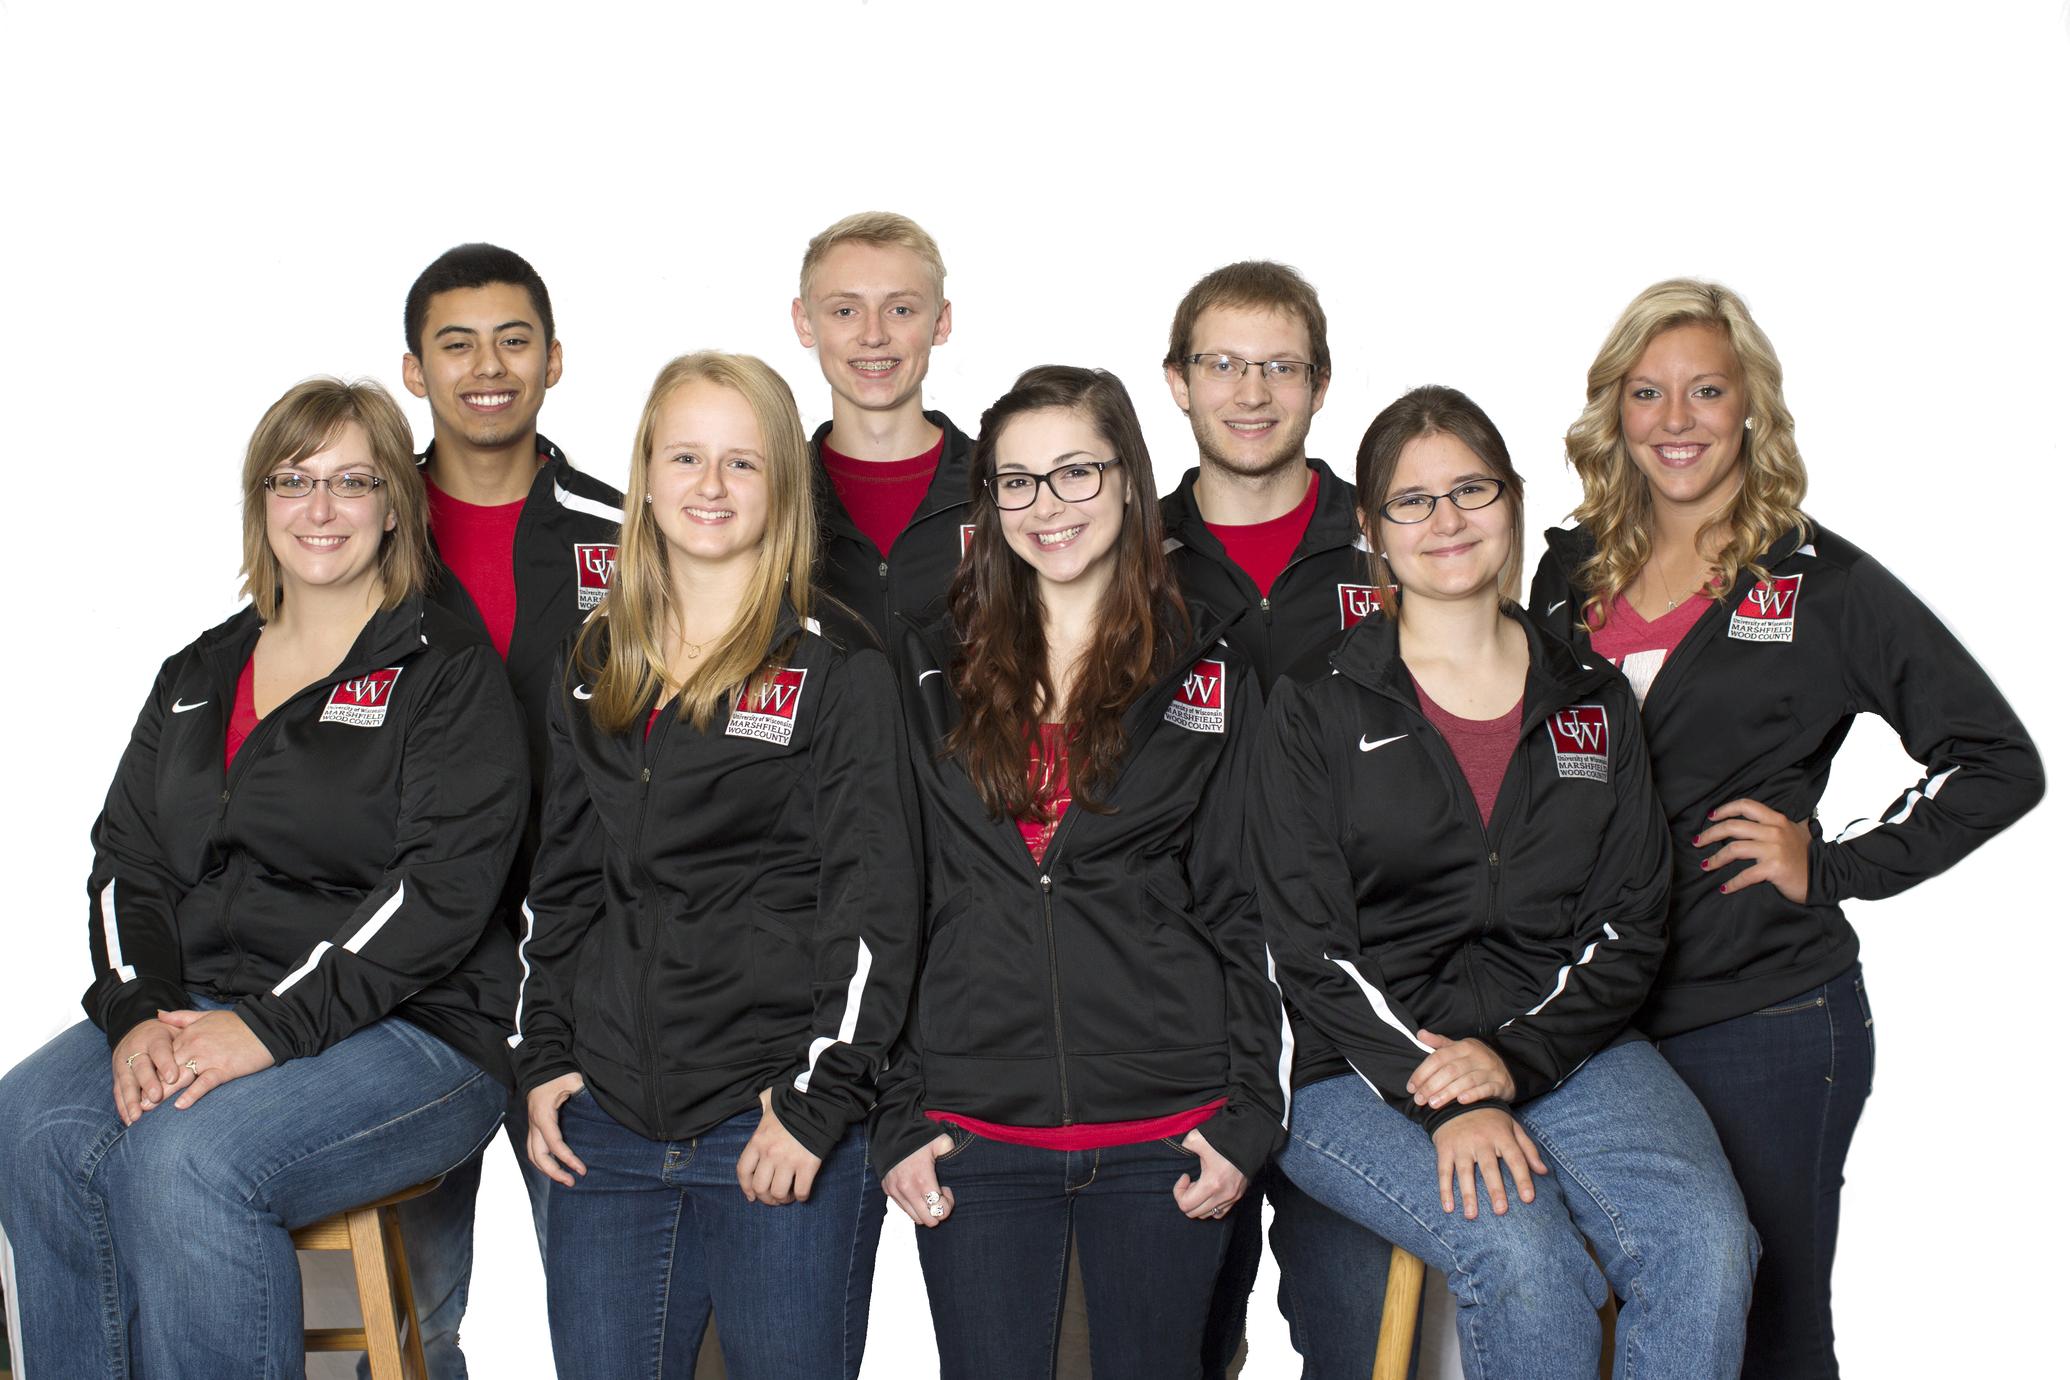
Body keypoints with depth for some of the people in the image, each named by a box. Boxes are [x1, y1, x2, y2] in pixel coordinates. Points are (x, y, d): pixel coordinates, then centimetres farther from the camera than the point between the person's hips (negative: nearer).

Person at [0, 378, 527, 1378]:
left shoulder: (448, 678, 0)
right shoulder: (198, 678, 19)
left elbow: (442, 889, -12)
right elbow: (127, 861, 12)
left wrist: (272, 1025, -20)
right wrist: (138, 1014, -8)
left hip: (407, 1030, -5)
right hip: (199, 1004, 6)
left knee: (186, 1157, -31)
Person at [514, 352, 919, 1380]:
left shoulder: (836, 670, -5)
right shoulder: (597, 668, 13)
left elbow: (876, 903, -8)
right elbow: (560, 881, 17)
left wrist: (818, 1099, -13)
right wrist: (542, 1057, 8)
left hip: (782, 1136, -5)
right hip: (604, 1124, 5)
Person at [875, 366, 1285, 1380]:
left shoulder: (1210, 676, 6)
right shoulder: (932, 672, 7)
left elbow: (1241, 910, 5)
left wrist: (1247, 1114, -2)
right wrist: (896, 1118, 1)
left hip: (1165, 1136, 0)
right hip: (973, 1134, 1)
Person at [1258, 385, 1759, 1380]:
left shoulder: (1593, 702, 13)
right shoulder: (1318, 708, 3)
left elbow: (1628, 929, 8)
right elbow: (1312, 952, -4)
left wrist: (1514, 1060, -10)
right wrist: (1446, 1100, -17)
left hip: (1568, 1046, 3)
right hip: (1364, 1072, -3)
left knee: (1708, 1247, -25)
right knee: (1524, 1256, -30)